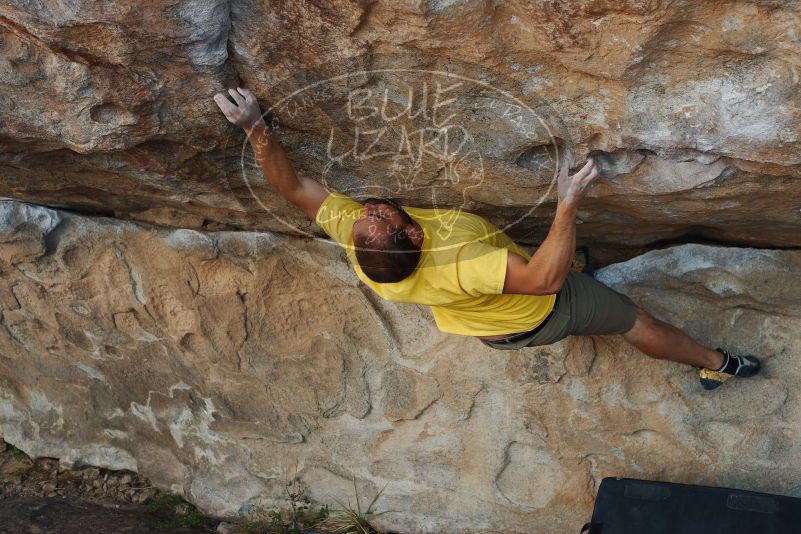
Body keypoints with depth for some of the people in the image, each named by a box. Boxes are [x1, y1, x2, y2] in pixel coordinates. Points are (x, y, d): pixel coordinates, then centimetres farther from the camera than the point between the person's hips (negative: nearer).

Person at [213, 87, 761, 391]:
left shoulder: (353, 237, -32)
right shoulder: (452, 269, -49)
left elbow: (294, 186, -24)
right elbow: (545, 276, -50)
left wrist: (255, 127, -28)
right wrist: (569, 203, -48)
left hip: (492, 330, 6)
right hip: (542, 314, -5)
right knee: (637, 320, 17)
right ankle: (716, 364, 42)